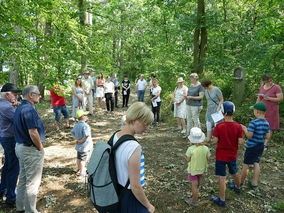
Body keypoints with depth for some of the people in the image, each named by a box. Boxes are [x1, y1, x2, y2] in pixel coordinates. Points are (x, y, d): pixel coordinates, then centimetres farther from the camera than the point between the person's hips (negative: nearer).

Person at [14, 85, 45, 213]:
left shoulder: (19, 108, 10)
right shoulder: (29, 109, -22)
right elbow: (33, 133, -27)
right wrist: (40, 148, -13)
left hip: (20, 147, 10)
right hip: (31, 150, -10)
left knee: (23, 178, 22)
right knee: (32, 182, 3)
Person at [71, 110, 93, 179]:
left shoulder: (76, 125, 0)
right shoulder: (85, 126, -26)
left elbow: (72, 133, 11)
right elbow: (86, 136, -33)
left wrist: (78, 139, 11)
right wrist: (81, 141, -19)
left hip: (79, 146, 8)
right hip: (85, 146, -8)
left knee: (79, 158, 24)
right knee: (83, 160, 6)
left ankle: (78, 170, 42)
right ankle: (82, 173, 19)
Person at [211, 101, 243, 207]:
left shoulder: (219, 126, -20)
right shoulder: (238, 126, -13)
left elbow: (215, 141, -17)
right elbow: (240, 142, -12)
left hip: (221, 156, -3)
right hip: (232, 155, 3)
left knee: (222, 178, 6)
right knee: (235, 173, 27)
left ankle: (222, 200, 15)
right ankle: (237, 188, 54)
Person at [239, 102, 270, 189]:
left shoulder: (253, 123, -23)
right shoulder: (266, 123, 0)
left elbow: (249, 135, -24)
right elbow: (267, 136, 3)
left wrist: (244, 128, -9)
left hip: (252, 146, -7)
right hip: (261, 146, 7)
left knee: (246, 164, 7)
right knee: (256, 163, 16)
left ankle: (241, 182, 21)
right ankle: (254, 183, 22)